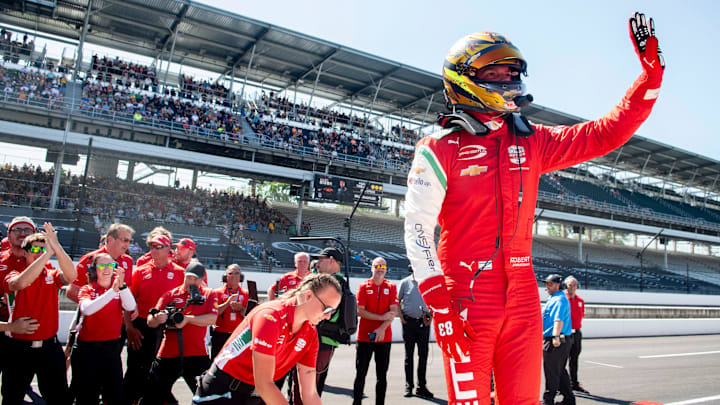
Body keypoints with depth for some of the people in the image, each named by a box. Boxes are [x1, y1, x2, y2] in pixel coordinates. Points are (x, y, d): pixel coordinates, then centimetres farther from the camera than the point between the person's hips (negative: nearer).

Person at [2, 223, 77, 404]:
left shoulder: (52, 275, 2)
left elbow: (71, 276, -20)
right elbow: (21, 283, -28)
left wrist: (56, 246, -32)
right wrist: (48, 253, -35)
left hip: (49, 346, 2)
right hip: (20, 348, -1)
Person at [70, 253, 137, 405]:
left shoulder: (120, 289, 5)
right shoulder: (86, 290, 1)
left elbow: (130, 307, -14)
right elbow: (87, 309, -21)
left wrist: (122, 286, -29)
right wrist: (112, 291, -30)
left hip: (112, 346, 1)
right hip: (87, 347, -1)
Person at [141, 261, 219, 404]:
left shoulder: (209, 294, 6)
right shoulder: (170, 295, 8)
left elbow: (212, 318, -9)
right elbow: (150, 322, 2)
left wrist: (187, 319, -20)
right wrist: (157, 318, -21)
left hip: (197, 356, -1)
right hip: (168, 355, 1)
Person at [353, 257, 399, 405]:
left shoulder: (391, 287, 5)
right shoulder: (363, 286, 1)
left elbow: (394, 311, -3)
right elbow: (360, 311, -6)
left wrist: (382, 328, -16)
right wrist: (381, 317, -13)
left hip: (384, 336, 1)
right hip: (365, 336, -1)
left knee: (382, 375, 8)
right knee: (360, 373, 3)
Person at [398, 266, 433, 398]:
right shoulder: (405, 282, 3)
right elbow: (397, 301, 7)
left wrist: (430, 317, -2)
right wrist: (401, 318, -4)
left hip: (423, 322, 1)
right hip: (409, 321, -1)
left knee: (423, 355, 3)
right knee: (409, 355, 5)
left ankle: (421, 387, 12)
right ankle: (408, 386, 14)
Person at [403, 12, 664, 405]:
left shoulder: (531, 141, 11)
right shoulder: (441, 148, -5)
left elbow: (605, 134, 14)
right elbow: (417, 228, -9)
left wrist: (651, 72, 8)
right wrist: (438, 302, -15)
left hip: (521, 296, 5)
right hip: (466, 296, -5)